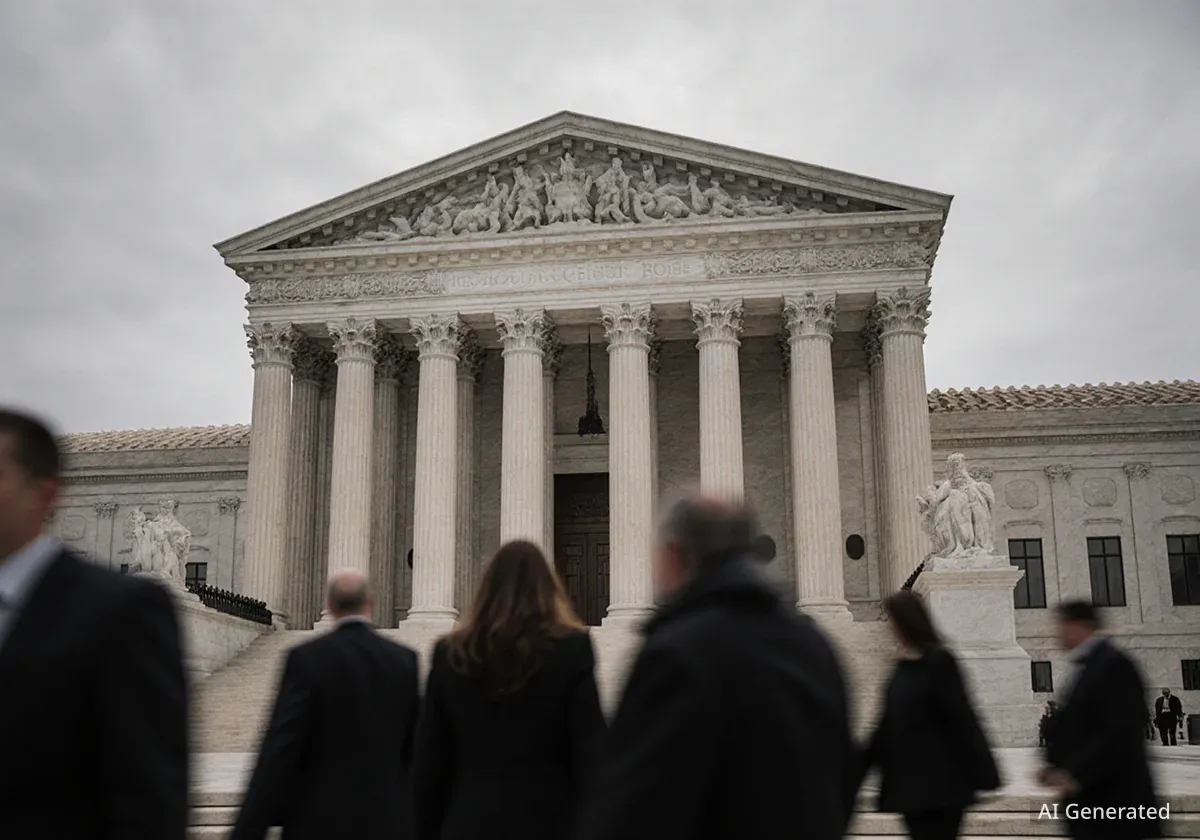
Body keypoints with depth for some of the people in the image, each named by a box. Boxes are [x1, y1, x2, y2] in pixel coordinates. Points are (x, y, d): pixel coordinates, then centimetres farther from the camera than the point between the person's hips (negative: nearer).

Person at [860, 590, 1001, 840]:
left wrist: (982, 778, -16)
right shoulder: (904, 665, 11)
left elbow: (962, 720, -14)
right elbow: (891, 723, 16)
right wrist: (860, 765, 18)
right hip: (910, 782, 7)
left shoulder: (939, 662, -11)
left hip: (939, 784, -7)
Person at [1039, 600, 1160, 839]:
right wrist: (1055, 764, 6)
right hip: (1088, 796, 9)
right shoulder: (1086, 666, 14)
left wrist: (1076, 774, -22)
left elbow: (1120, 732, -22)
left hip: (1114, 796, -9)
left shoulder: (1114, 664, -15)